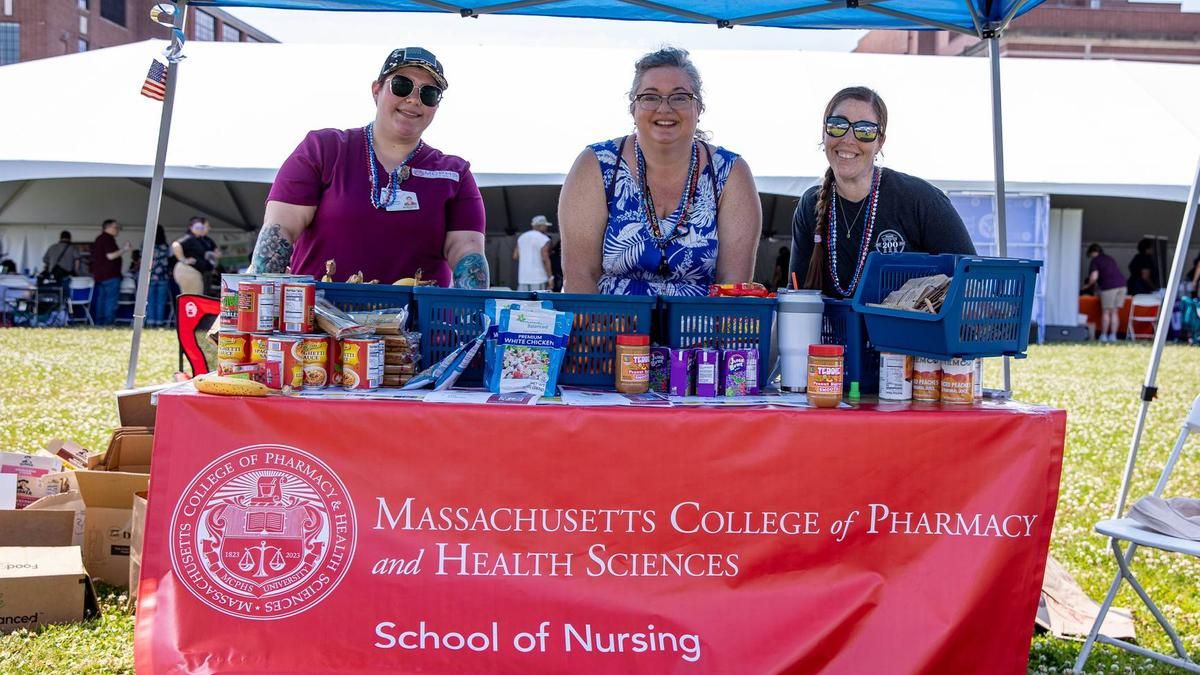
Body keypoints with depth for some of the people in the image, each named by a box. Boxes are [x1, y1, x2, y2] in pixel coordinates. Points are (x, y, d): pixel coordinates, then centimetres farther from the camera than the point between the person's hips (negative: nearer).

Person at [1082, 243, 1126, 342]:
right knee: (1114, 312, 10)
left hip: (1109, 286, -7)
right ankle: (1113, 335, 8)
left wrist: (1088, 285, 9)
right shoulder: (1109, 258, 24)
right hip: (1121, 283, 7)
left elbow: (1094, 277, -11)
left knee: (1106, 312, 3)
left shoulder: (1095, 261, 1)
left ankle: (1103, 335, 6)